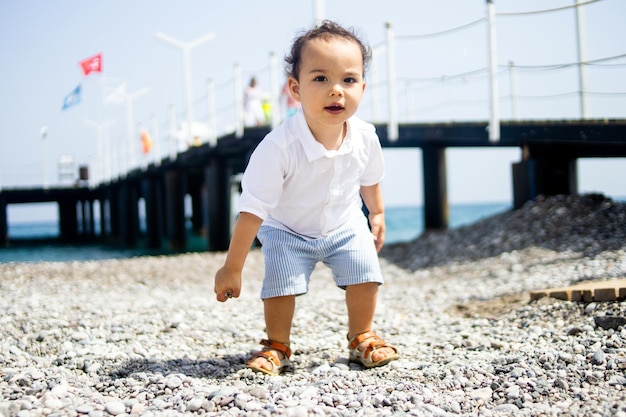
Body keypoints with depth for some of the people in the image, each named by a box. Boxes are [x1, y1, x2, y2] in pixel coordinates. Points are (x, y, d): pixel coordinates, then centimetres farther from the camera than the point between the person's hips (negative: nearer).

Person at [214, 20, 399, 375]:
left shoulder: (365, 137, -23)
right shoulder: (279, 147, -37)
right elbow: (253, 211, -32)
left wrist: (377, 214, 18)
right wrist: (232, 268, -29)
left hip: (346, 226, 3)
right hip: (287, 231, -3)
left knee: (365, 272, -8)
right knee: (281, 282, -17)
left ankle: (362, 338, 16)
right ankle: (277, 347, 7)